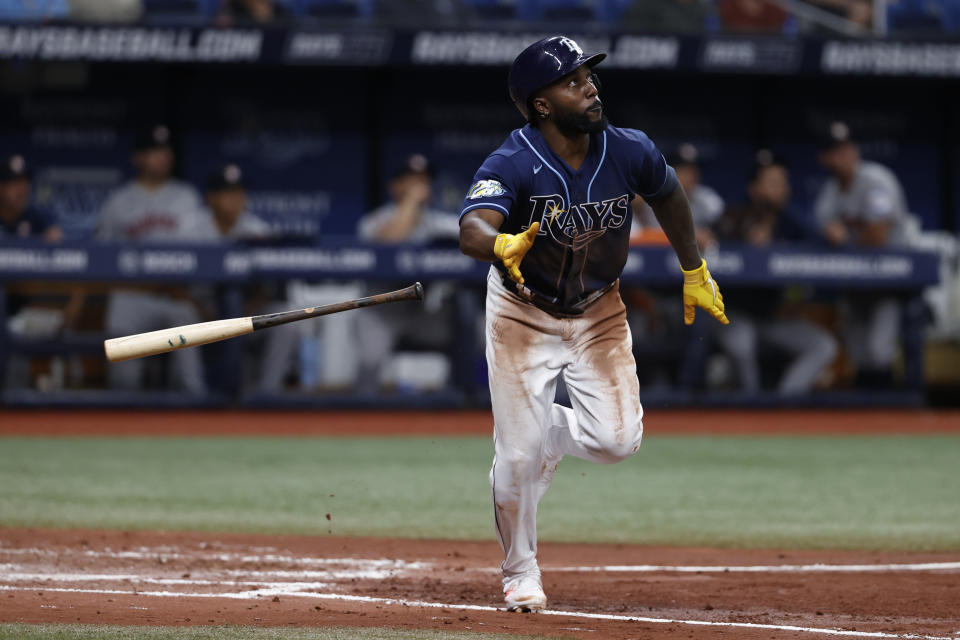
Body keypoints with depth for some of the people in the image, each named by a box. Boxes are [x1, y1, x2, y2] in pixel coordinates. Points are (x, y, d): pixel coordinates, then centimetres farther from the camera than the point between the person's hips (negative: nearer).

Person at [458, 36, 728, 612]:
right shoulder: (512, 165, -29)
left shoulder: (629, 152, -17)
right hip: (524, 313, -3)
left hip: (599, 311, 3)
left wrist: (695, 273, 13)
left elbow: (669, 196, 5)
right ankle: (521, 572, 17)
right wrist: (503, 245, -68)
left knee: (618, 440, -9)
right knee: (519, 452, -7)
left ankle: (551, 433, 26)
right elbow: (472, 230, -46)